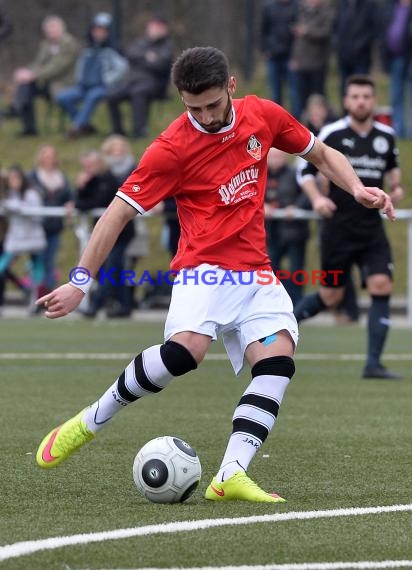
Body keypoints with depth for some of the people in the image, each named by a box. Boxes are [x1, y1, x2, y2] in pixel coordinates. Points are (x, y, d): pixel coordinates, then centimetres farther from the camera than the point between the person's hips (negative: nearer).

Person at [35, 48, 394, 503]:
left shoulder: (263, 115, 5)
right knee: (187, 348, -31)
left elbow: (322, 155, 20)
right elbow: (119, 212, -6)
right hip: (203, 267, -5)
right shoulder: (172, 148, -9)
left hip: (256, 275, 5)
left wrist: (357, 189, 2)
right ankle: (89, 422, -11)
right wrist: (80, 281, -9)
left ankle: (230, 476, -28)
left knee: (278, 358, -21)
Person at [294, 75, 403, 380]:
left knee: (382, 286, -13)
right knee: (330, 296, 4)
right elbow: (306, 171, -2)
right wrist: (317, 198, -19)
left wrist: (396, 186, 6)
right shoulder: (332, 134, -7)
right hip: (339, 227, -3)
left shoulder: (386, 135, 5)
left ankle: (374, 363, -9)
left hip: (372, 227, 3)